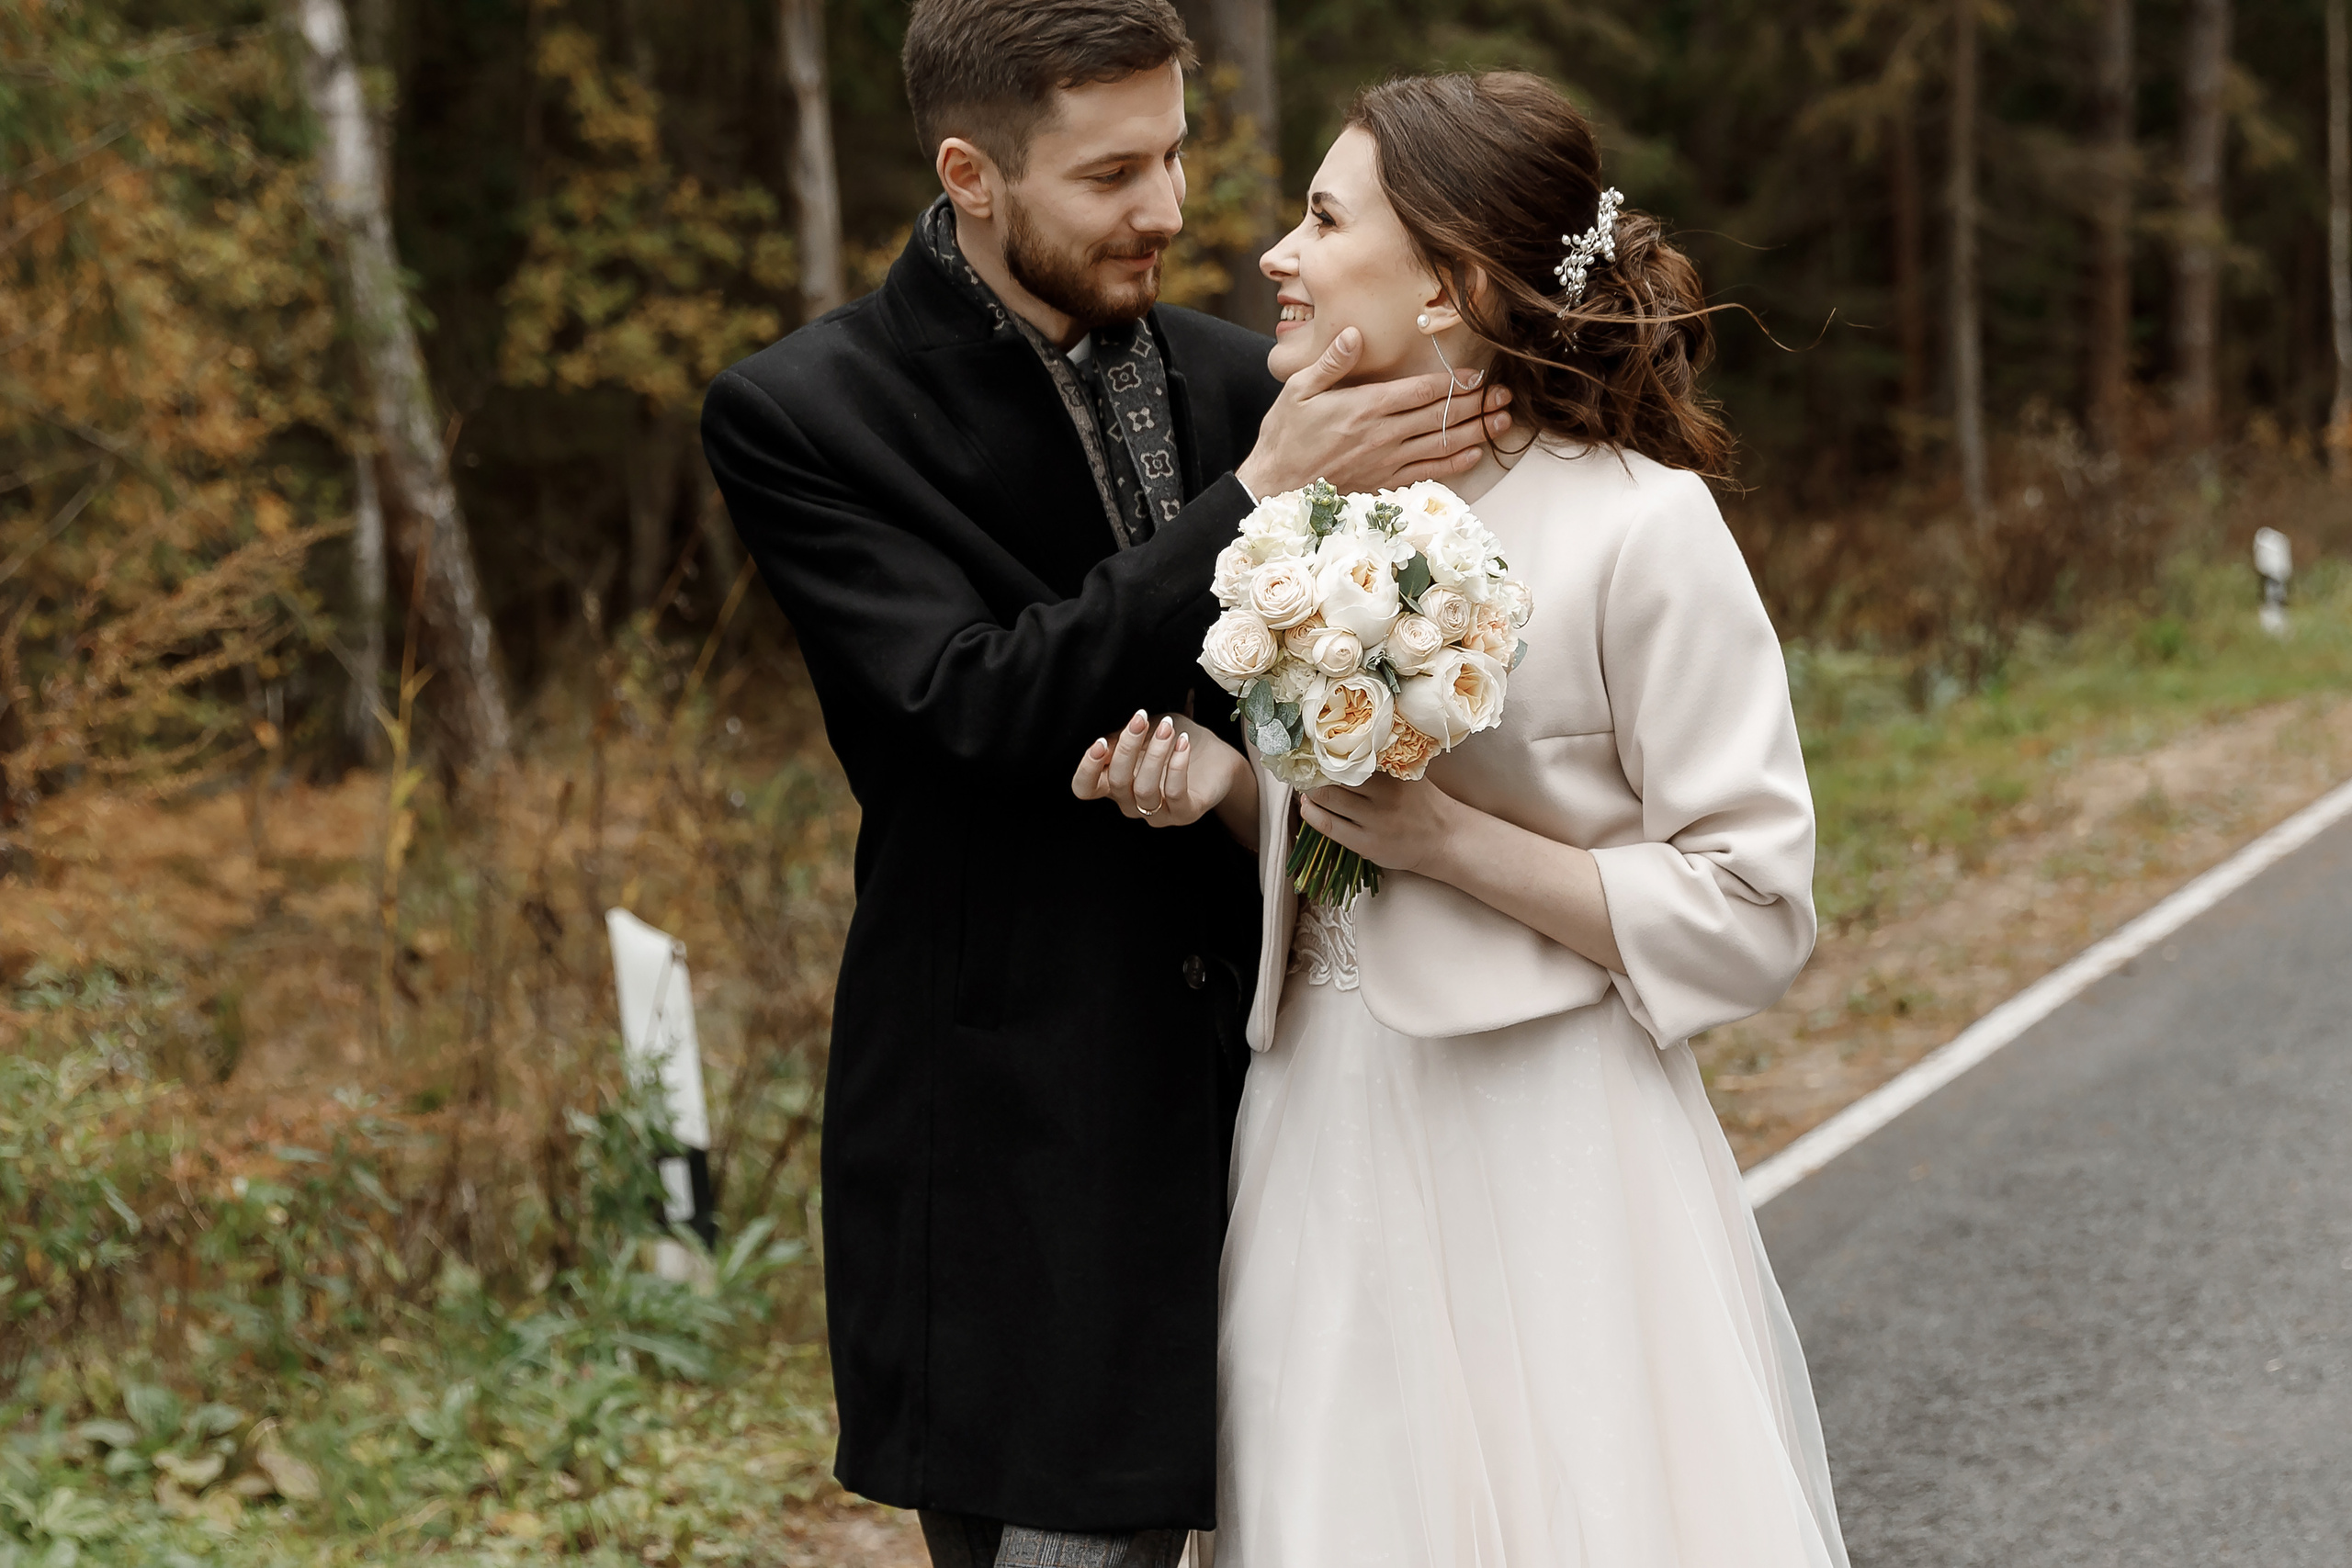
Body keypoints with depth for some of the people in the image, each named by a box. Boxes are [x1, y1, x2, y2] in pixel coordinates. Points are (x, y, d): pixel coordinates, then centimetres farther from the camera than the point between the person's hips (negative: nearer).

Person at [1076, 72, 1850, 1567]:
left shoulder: (1641, 529, -13)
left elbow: (1753, 918, -13)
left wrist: (1443, 838, -19)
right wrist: (1226, 784, -3)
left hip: (1548, 1173, -6)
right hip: (1331, 1151, 6)